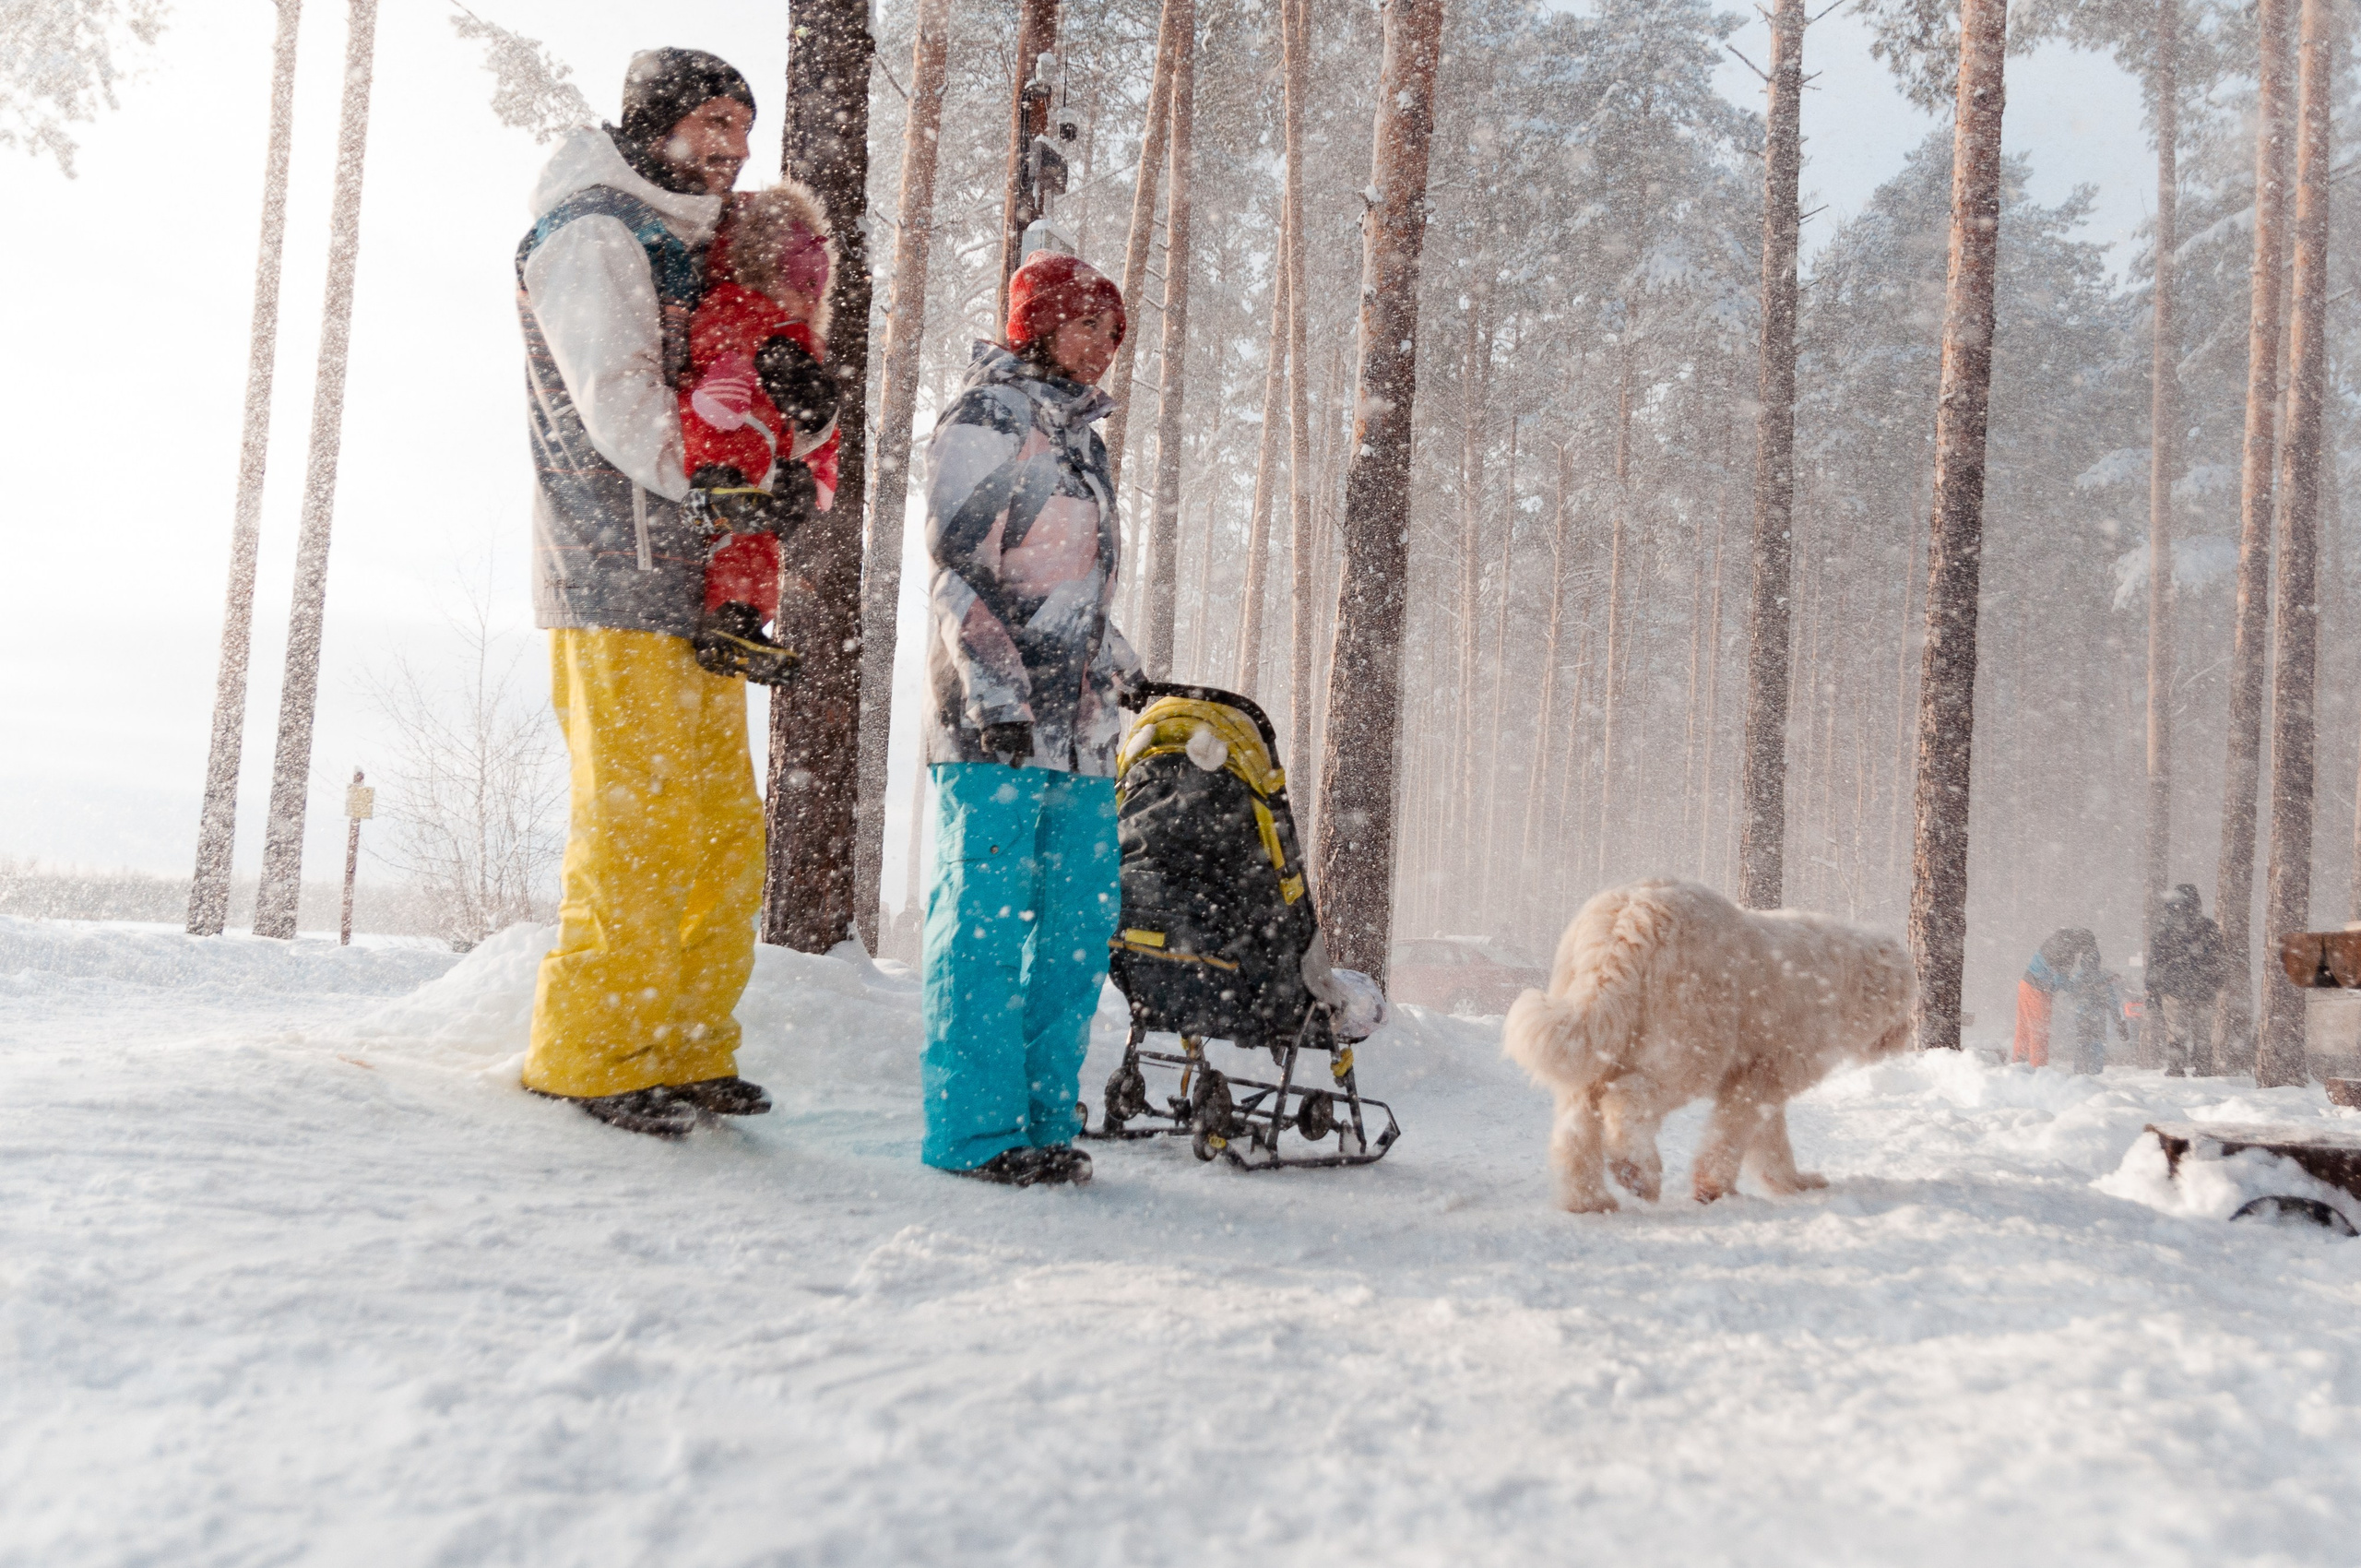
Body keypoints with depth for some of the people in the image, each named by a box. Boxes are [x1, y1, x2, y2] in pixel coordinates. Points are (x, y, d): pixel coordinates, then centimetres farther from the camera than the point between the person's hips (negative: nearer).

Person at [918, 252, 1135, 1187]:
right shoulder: (988, 417, -2)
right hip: (995, 723, -8)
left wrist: (1115, 660, 24)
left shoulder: (1080, 433, 23)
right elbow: (957, 566, -11)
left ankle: (1044, 1120, 14)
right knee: (985, 917, -5)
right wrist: (999, 689, -18)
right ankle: (973, 1129, 2)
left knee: (1081, 920, 6)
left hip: (1078, 725, 8)